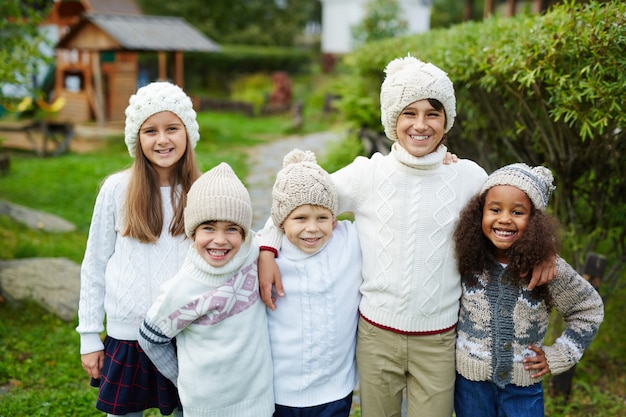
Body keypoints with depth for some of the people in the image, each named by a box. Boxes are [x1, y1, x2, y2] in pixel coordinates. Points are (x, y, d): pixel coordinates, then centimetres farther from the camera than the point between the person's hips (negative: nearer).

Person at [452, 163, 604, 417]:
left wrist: (558, 356, -2)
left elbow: (589, 309, 2)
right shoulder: (467, 259, -13)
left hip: (523, 387, -1)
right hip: (470, 380, 1)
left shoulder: (550, 269, -14)